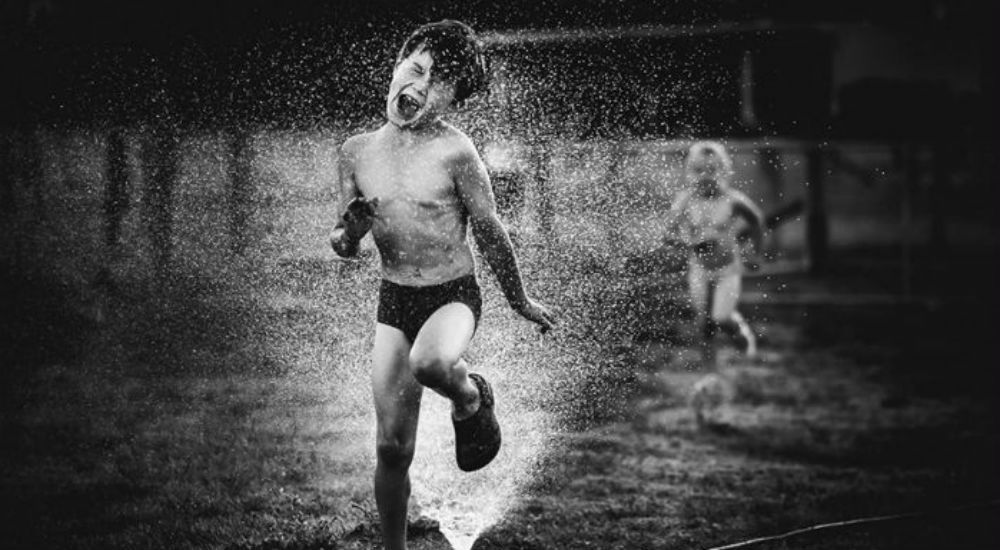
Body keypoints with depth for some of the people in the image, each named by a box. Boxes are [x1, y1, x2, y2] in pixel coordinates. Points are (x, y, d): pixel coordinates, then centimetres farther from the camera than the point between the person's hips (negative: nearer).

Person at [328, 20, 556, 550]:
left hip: (453, 297, -4)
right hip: (393, 302, 4)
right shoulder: (357, 151, -1)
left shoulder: (454, 152, -14)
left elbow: (490, 232, -3)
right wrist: (347, 234, -16)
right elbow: (344, 245, 8)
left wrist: (519, 300, 7)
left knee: (430, 363, -38)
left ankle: (470, 398, -2)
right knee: (392, 448, 0)